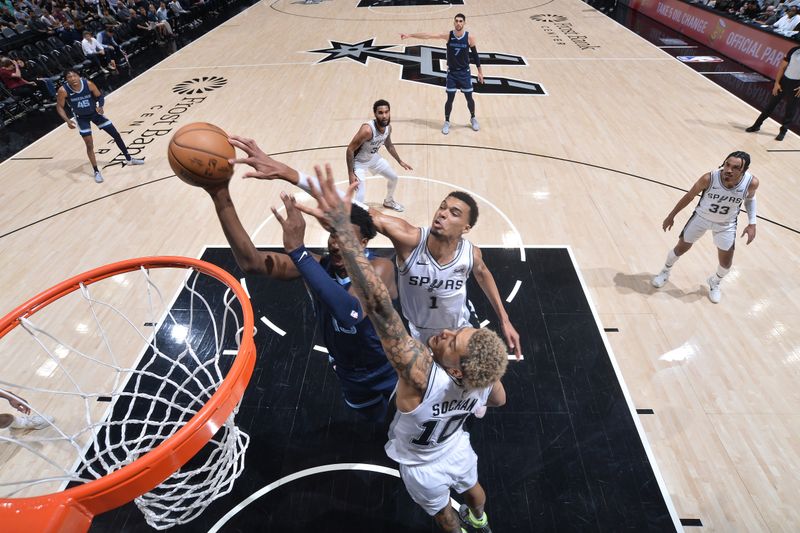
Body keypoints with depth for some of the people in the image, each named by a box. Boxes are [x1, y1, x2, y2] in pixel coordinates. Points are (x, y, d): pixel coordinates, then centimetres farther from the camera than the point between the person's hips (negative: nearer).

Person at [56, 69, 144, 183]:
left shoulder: (88, 84, -22)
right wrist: (67, 120, -28)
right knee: (89, 145, -5)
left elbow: (100, 96, -6)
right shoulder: (63, 90, -24)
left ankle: (129, 159, 24)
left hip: (95, 113, 2)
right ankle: (96, 172, 7)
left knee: (116, 134, 5)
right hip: (81, 117, -2)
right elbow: (59, 107, -14)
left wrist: (100, 106, -26)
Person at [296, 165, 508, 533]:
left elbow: (379, 306, -65)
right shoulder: (485, 379, -32)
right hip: (458, 450, 4)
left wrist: (342, 228, -69)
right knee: (472, 488, 37)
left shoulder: (421, 374, -51)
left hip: (424, 469, -4)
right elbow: (500, 400, -5)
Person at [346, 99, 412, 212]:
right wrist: (351, 174, -31)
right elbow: (350, 149, -29)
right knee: (360, 197, -19)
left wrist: (400, 161, 17)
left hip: (374, 157, 8)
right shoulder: (367, 129, -36)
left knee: (393, 177, 21)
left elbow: (389, 145, 10)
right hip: (359, 161, -8)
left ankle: (388, 201, 49)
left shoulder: (388, 127, -12)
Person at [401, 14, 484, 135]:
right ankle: (447, 122, 21)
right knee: (450, 99, 1)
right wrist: (410, 35, -17)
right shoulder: (448, 35, -10)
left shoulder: (470, 37, -10)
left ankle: (473, 119, 32)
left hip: (465, 72, 0)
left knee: (469, 98, 9)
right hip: (452, 73, 0)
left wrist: (480, 72, 0)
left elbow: (475, 55, 0)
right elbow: (428, 36, -13)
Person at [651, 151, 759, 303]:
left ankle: (714, 283, 42)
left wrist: (752, 224, -8)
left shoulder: (751, 182, -27)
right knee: (681, 248, 10)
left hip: (726, 224, 2)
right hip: (702, 217, -1)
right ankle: (665, 271, 40)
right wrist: (671, 216, -6)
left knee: (726, 262, 9)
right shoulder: (709, 178, -32)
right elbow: (689, 196, -14)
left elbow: (750, 198, -2)